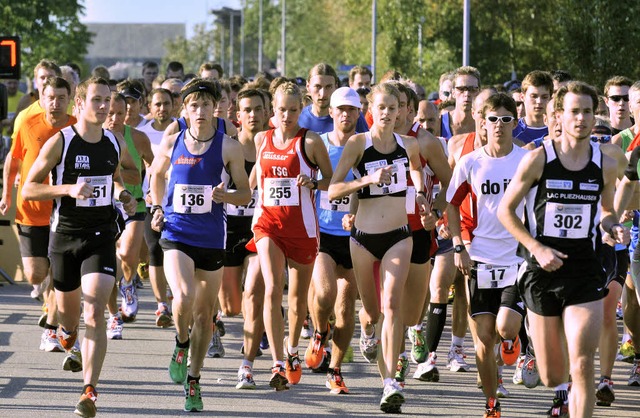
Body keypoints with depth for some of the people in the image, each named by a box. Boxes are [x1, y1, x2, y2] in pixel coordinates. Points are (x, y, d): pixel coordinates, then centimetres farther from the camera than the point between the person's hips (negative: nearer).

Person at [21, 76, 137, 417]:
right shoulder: (59, 143, -9)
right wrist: (69, 188, -21)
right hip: (65, 235, -1)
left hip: (102, 236, 1)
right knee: (68, 309, 15)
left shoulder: (116, 144, 4)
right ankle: (67, 330, 56)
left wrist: (124, 195, 4)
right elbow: (28, 189, -8)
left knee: (95, 312, -14)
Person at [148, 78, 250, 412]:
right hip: (176, 236, 0)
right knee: (184, 298, -24)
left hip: (212, 239, 1)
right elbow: (156, 174, 22)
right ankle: (181, 344, 8)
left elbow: (245, 193, 3)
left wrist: (225, 195, -18)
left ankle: (193, 382, 23)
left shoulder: (228, 147, -3)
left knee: (204, 313, 8)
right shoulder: (171, 143, 2)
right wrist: (156, 208, 10)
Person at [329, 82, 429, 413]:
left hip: (398, 236, 0)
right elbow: (333, 190, -10)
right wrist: (368, 179, -22)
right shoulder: (358, 143, -5)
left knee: (391, 305, -16)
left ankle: (390, 382, -22)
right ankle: (367, 330, 52)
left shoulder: (408, 145, 4)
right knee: (371, 310, 12)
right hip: (364, 236, 0)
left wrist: (420, 193, 11)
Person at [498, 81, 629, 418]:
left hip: (584, 270, 1)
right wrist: (537, 248, -12)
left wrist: (613, 227, -4)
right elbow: (505, 210, -1)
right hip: (543, 269, -1)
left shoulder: (604, 165, 2)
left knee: (581, 367, -15)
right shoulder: (538, 159, -6)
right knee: (552, 377, 6)